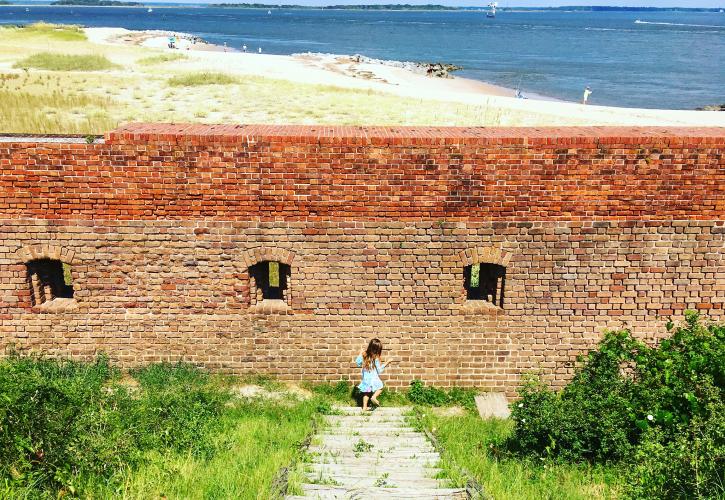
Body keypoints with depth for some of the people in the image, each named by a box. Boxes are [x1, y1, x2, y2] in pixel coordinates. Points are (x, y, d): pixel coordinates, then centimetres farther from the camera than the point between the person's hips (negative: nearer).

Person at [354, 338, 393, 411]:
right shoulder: (376, 358, -20)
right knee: (380, 388, 19)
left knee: (366, 393, 18)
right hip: (374, 379, -5)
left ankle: (364, 407, 19)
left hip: (366, 378, 5)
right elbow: (379, 370, -12)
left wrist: (360, 354, 15)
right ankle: (374, 397, -7)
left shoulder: (364, 355, -7)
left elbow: (357, 362, 7)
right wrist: (386, 364, -2)